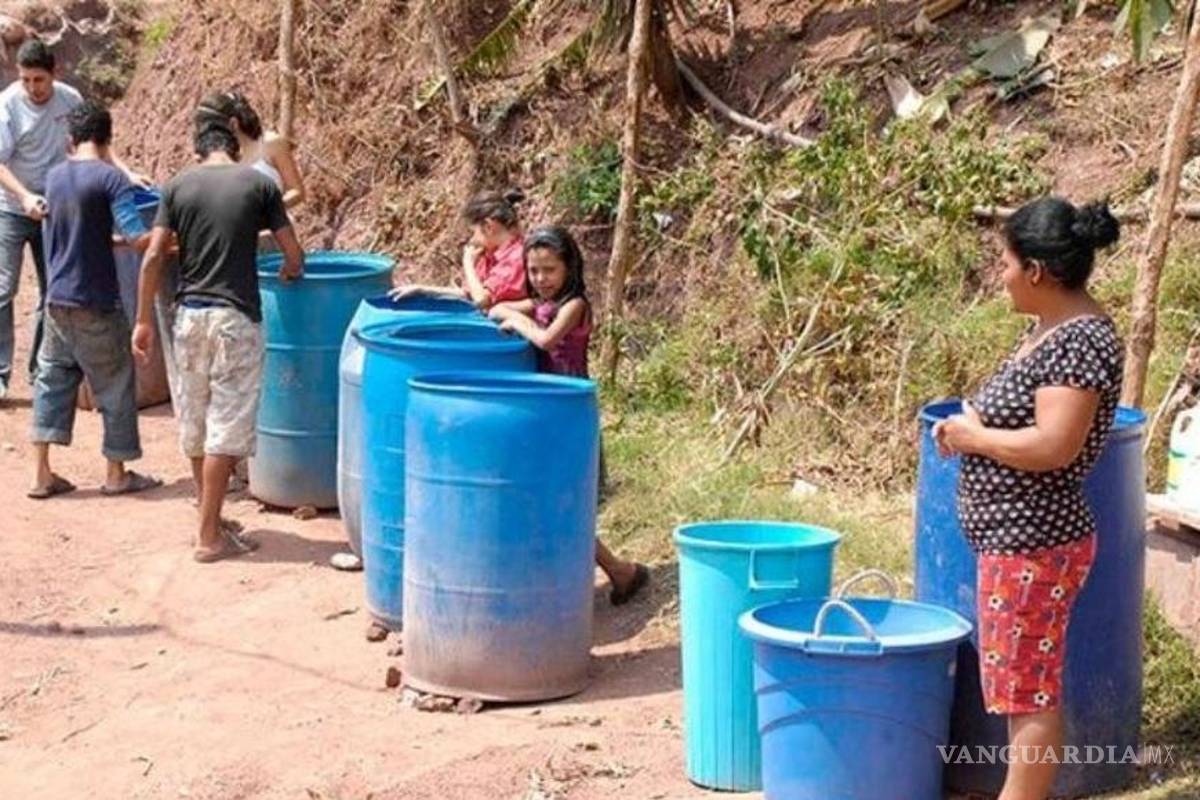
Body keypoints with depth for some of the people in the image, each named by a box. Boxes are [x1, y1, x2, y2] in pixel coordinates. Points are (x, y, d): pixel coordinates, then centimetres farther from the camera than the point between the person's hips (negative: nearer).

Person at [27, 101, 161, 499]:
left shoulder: (54, 176, 6)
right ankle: (117, 473, 17)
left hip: (57, 299, 6)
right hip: (96, 302, -6)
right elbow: (138, 238, -21)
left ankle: (42, 473, 12)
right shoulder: (110, 177, -14)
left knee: (52, 379, 13)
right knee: (115, 384, 9)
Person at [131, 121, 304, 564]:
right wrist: (287, 275, 24)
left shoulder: (178, 186, 4)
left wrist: (144, 320, 4)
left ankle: (212, 521, 27)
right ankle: (210, 537, 1)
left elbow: (153, 257, -2)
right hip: (236, 316, -3)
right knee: (226, 427, 0)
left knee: (195, 425, 15)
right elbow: (294, 256, 1)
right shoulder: (259, 184, 0)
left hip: (189, 314, 3)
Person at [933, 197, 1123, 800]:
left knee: (1028, 690, -1)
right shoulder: (1051, 327, 10)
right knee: (1022, 684, 18)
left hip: (1032, 543, -10)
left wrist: (973, 436, -15)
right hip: (1014, 538, 10)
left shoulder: (1082, 339, -20)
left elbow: (1052, 446, -28)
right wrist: (968, 426, 4)